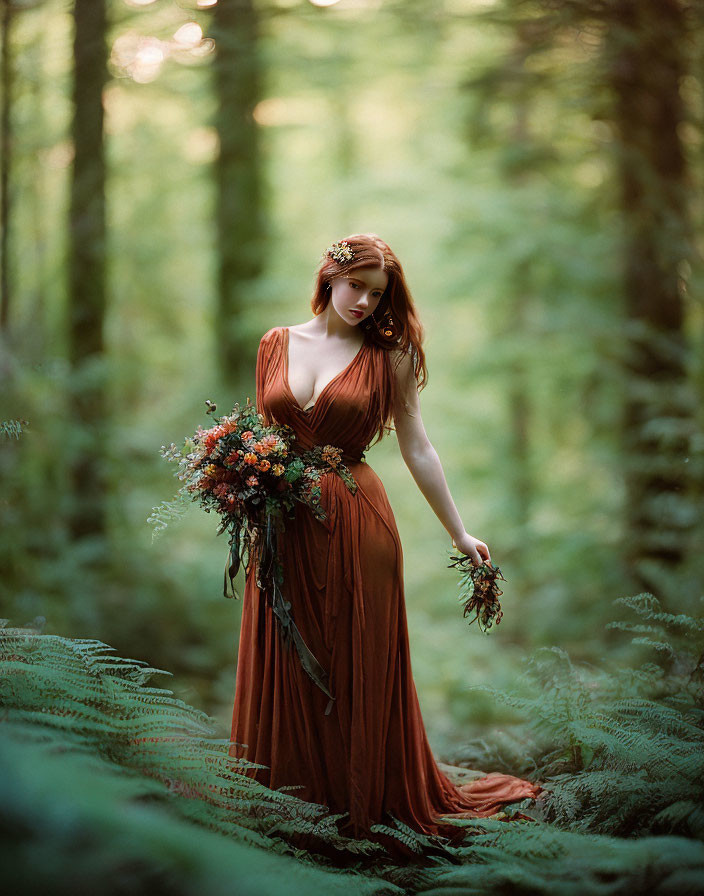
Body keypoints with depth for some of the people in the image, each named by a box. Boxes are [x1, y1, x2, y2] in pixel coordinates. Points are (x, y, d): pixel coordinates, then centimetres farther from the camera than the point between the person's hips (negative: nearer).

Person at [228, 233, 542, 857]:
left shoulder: (388, 355, 0)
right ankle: (295, 791, 23)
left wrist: (459, 533, 1)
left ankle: (364, 803, 18)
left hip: (357, 524, -3)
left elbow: (417, 449, 1)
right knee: (286, 672, 9)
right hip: (283, 526, 3)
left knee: (360, 672, 4)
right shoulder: (276, 343, 8)